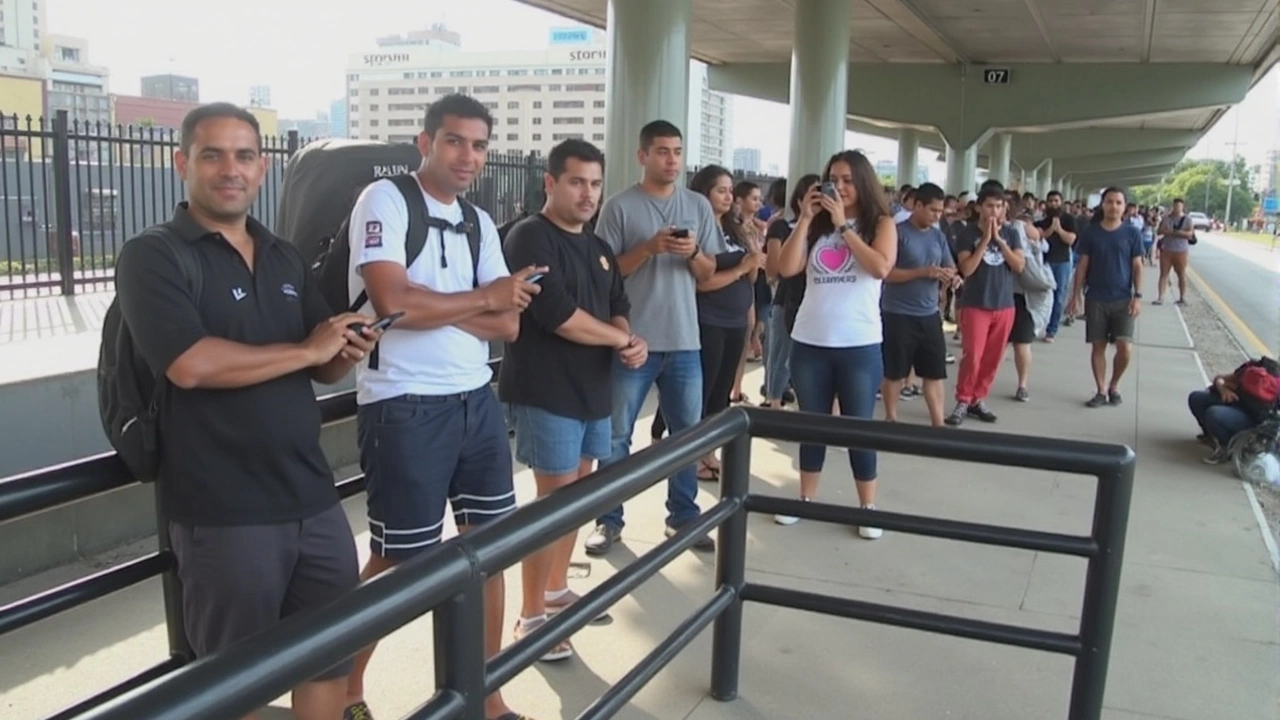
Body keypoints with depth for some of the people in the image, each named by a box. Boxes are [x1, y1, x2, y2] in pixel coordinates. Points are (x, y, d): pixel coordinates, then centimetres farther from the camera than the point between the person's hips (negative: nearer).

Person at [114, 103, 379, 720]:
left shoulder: (285, 258, 12)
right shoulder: (151, 257, -8)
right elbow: (191, 365, -23)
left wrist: (349, 351, -9)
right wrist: (307, 350, -13)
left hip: (314, 500, 6)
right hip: (224, 516, -6)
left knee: (332, 659, 17)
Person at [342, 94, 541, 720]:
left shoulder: (479, 221, 12)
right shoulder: (384, 200, -7)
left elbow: (508, 324, 4)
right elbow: (393, 301, -21)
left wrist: (431, 303, -12)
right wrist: (483, 298, -8)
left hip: (477, 400, 7)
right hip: (405, 408, -6)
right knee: (399, 560, 4)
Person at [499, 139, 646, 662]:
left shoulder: (598, 248, 15)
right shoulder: (530, 237, -12)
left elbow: (617, 305, 19)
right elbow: (557, 314, -22)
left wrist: (629, 340, -5)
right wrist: (623, 340, -10)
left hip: (594, 390, 9)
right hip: (548, 394, -9)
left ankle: (556, 591, 32)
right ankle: (531, 618, 5)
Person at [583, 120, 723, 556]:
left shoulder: (698, 206, 8)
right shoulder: (619, 207, -4)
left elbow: (708, 273, 10)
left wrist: (693, 252, -11)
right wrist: (650, 247, -18)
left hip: (684, 342, 4)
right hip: (633, 340, -4)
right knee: (616, 436, 5)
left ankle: (683, 516, 25)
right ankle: (609, 520, 18)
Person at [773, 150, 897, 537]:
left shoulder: (881, 223, 1)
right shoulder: (817, 225, 6)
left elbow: (881, 267, -17)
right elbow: (787, 268, -4)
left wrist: (843, 225, -13)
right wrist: (805, 219, -8)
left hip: (859, 345, -3)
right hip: (809, 342, 3)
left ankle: (868, 507, 18)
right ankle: (806, 500, 25)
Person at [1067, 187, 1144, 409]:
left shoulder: (1132, 233, 1)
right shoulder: (1091, 232, 2)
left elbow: (1137, 266, 2)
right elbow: (1082, 266, 5)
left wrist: (1138, 295, -6)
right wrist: (1076, 295, 0)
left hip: (1123, 299, -1)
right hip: (1095, 299, 1)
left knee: (1124, 347, -8)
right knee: (1098, 346, 4)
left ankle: (1114, 386, 16)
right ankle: (1101, 391, 16)